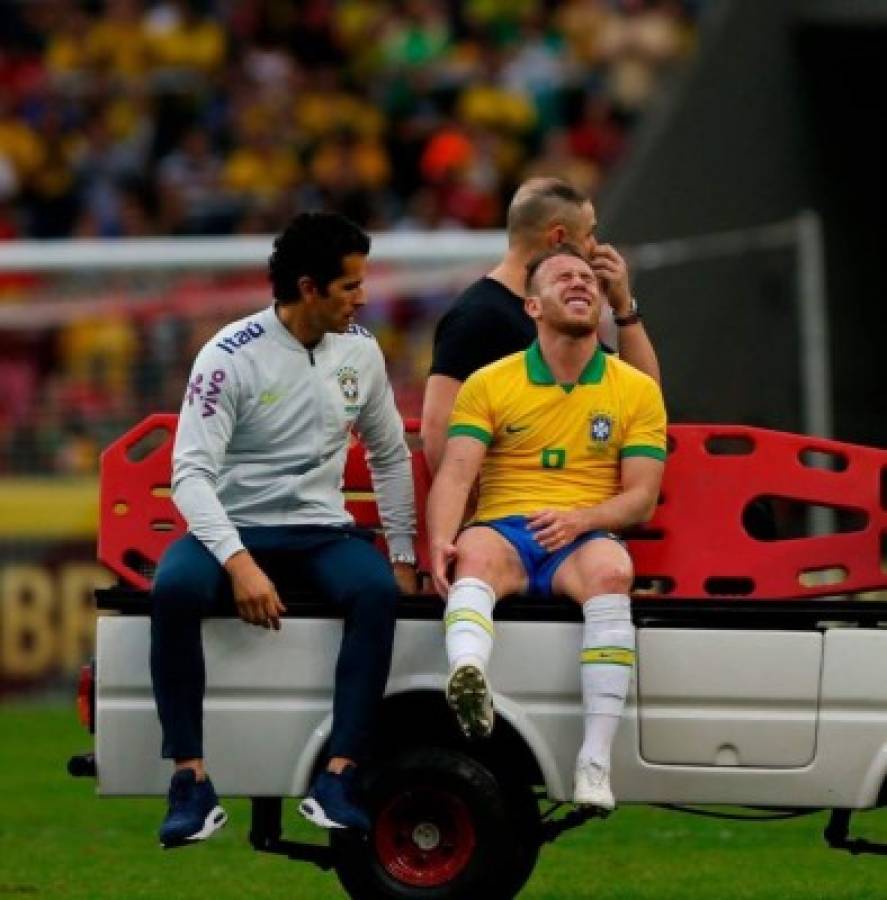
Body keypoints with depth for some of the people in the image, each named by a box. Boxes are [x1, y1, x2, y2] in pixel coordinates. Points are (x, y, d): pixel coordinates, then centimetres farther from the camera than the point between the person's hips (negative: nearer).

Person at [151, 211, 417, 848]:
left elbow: (391, 457, 17)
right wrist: (239, 563, -30)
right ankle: (193, 786, -32)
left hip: (321, 531, 3)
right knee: (173, 589, -36)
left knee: (378, 592, -31)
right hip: (235, 527, -3)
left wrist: (404, 555, 11)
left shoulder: (360, 351, 4)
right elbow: (191, 472, -17)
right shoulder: (232, 356, -11)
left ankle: (337, 783, -32)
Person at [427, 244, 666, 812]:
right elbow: (456, 473, -2)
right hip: (503, 529, 0)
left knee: (611, 568, -37)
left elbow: (641, 499, 7)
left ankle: (596, 761, -43)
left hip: (584, 535, 0)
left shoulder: (638, 391, 13)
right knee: (475, 554, -37)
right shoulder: (489, 385, 11)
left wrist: (579, 519, -14)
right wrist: (440, 541, -22)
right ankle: (470, 685, -69)